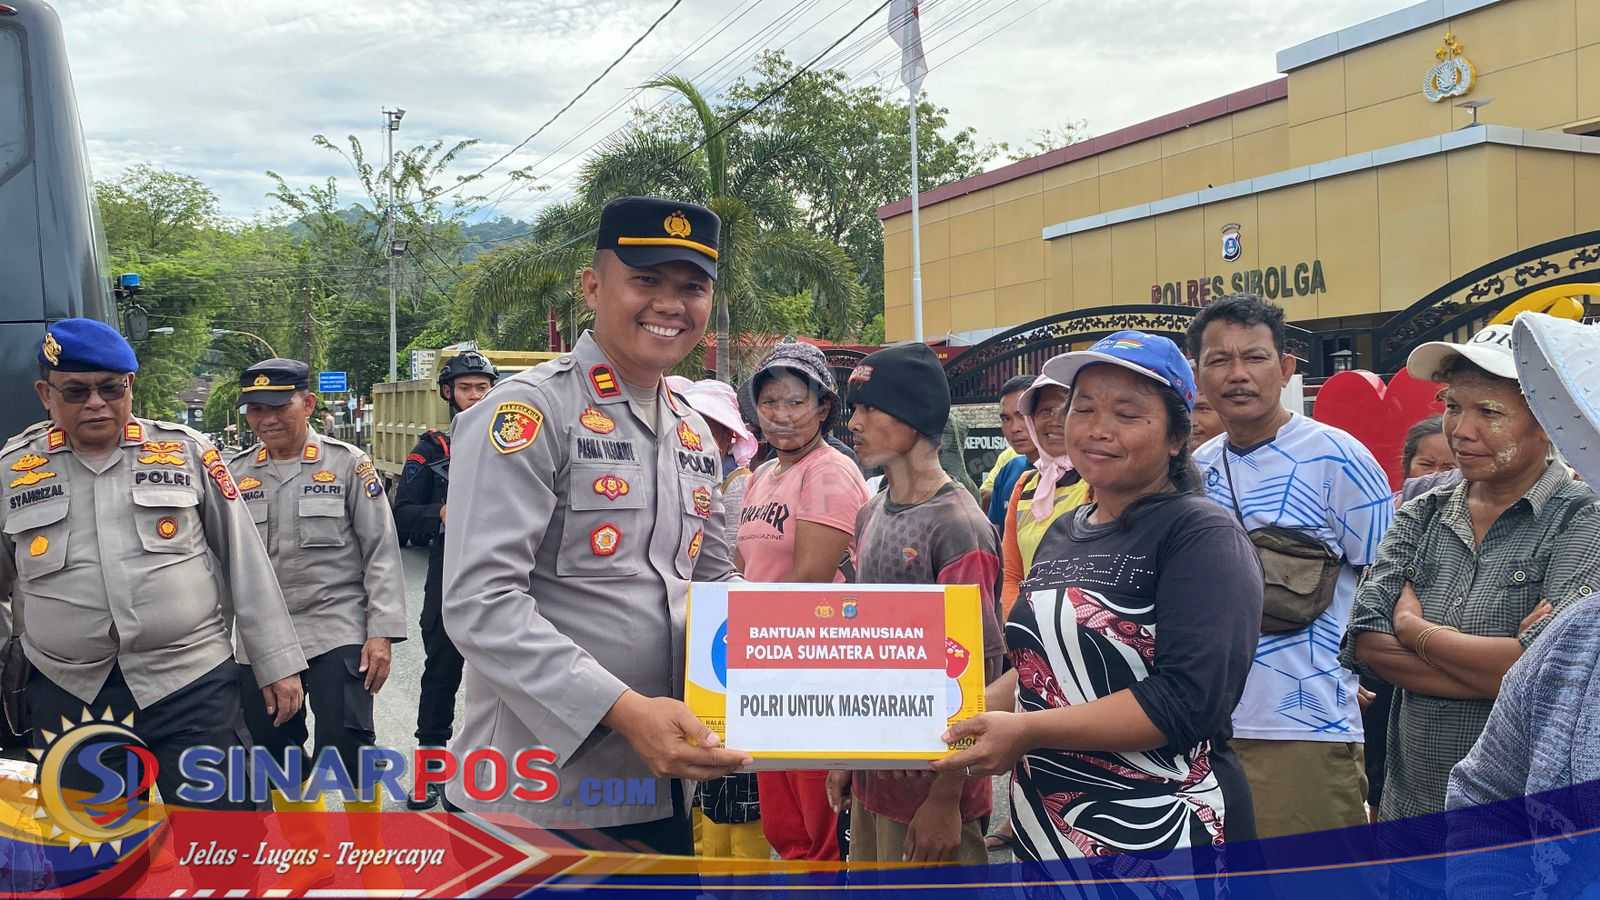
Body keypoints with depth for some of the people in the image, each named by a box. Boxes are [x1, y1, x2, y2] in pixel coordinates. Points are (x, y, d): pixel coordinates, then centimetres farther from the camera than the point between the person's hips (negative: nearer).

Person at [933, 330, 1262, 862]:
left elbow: (1189, 700, -23)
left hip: (1162, 838, -7)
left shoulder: (1203, 535, -13)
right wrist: (959, 722, 6)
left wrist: (1028, 732, -25)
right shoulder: (1064, 534, 9)